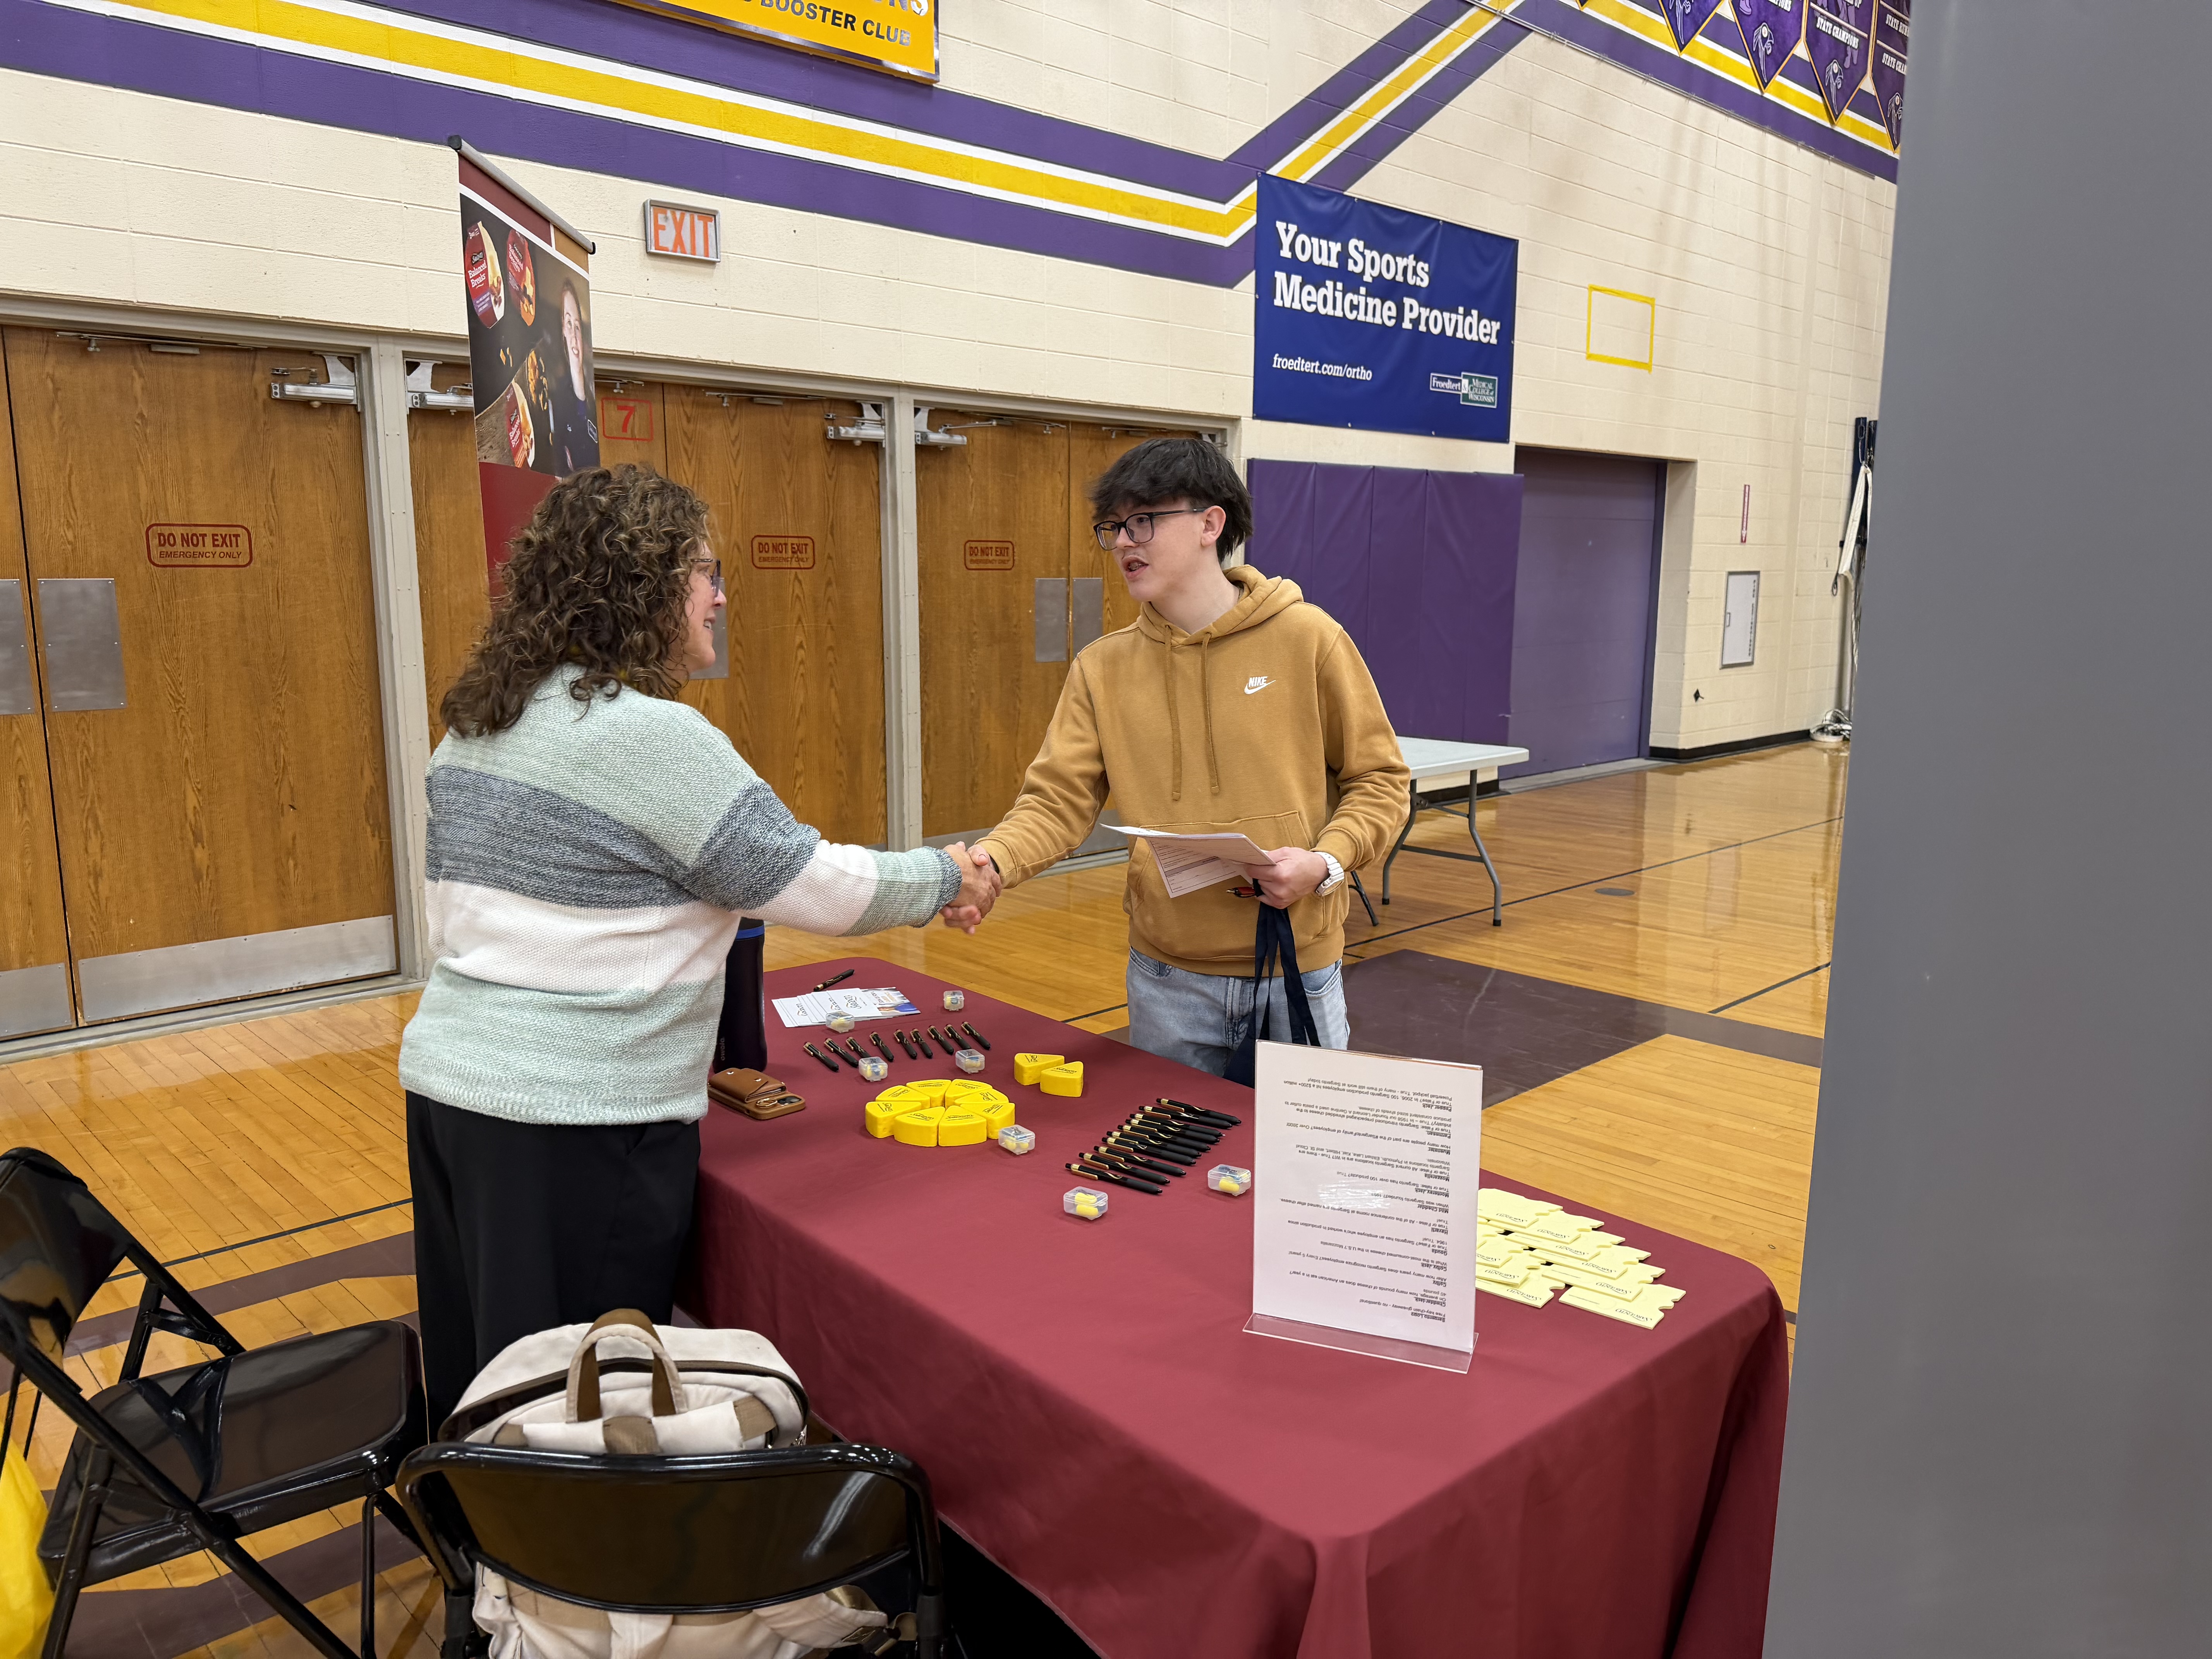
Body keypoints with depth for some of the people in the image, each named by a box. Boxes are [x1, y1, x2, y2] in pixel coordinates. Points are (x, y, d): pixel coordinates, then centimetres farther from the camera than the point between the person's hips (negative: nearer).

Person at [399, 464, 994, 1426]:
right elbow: (810, 884, -12)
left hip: (444, 1082, 9)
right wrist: (946, 877, 2)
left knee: (482, 1386, 19)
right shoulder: (649, 735, -17)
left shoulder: (476, 724, 11)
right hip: (576, 1126, -9)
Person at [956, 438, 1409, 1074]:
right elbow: (1059, 800, -4)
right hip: (1167, 978, 2)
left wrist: (1326, 862, -17)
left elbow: (1378, 779, -1)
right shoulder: (1103, 668, 1)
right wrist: (990, 863, -23)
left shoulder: (1306, 639, -6)